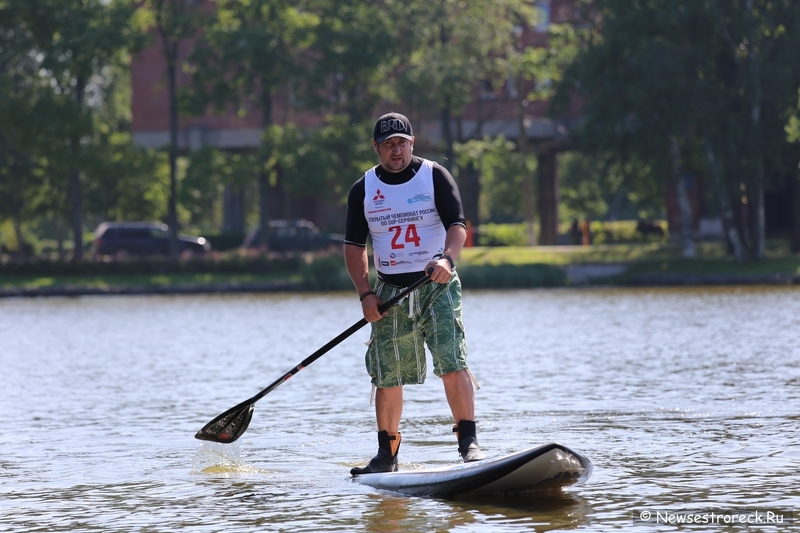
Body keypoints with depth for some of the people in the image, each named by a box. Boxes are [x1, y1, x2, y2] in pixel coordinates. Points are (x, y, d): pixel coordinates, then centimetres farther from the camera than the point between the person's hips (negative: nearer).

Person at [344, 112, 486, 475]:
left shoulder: (435, 176, 0)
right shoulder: (363, 190, 7)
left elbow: (457, 225, -9)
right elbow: (355, 246, 8)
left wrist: (447, 258, -30)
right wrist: (365, 294, -4)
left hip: (437, 286, -2)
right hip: (390, 292, 3)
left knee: (452, 363, -17)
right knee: (387, 377, 4)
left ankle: (469, 442, -16)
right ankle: (387, 454, 15)